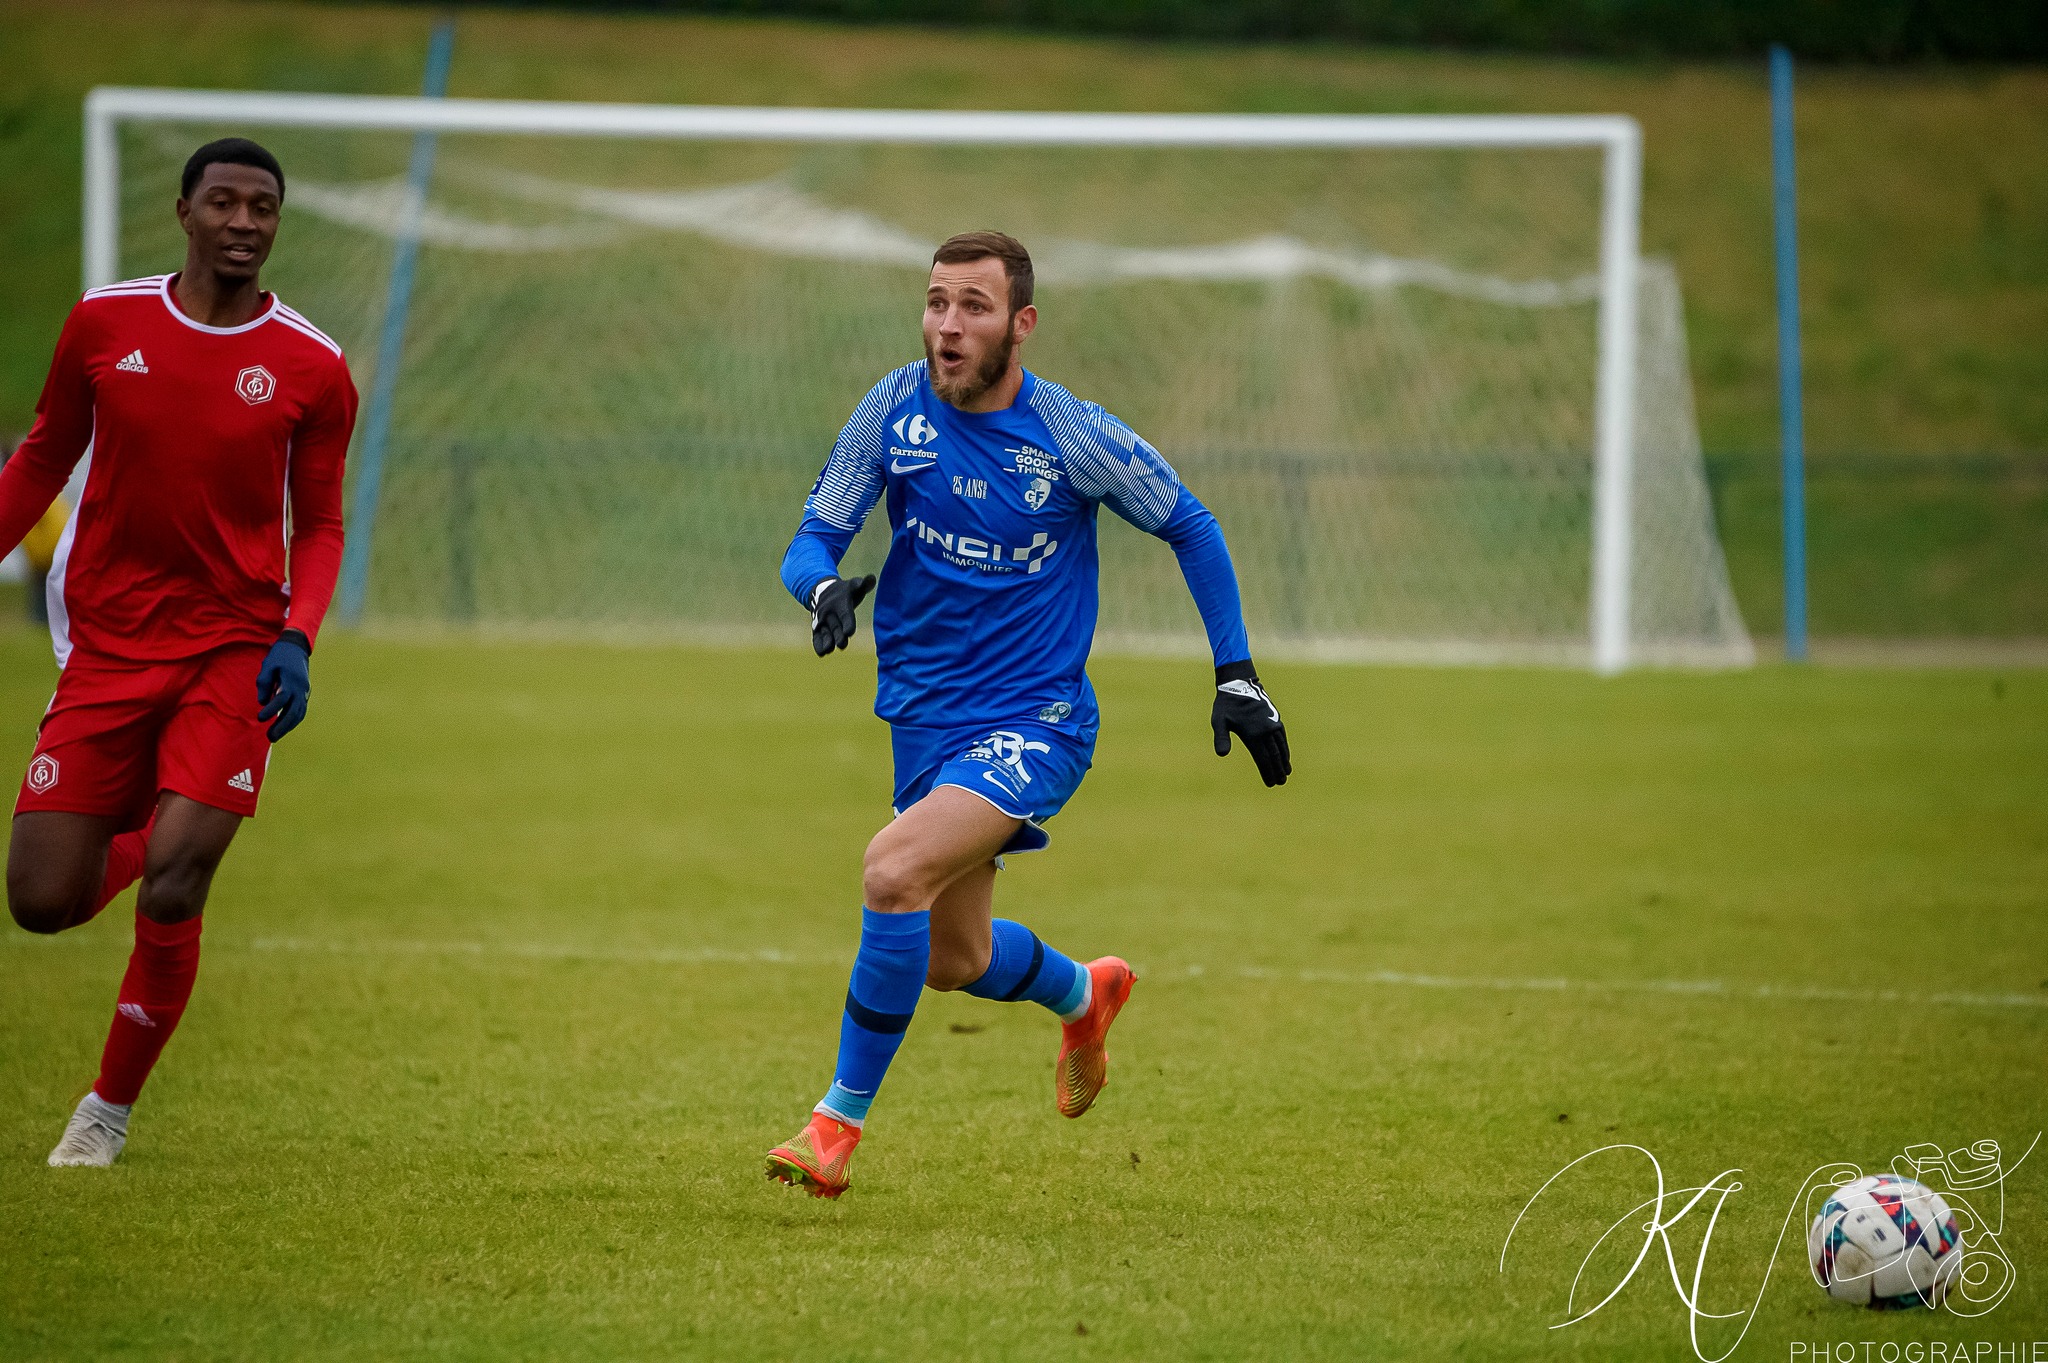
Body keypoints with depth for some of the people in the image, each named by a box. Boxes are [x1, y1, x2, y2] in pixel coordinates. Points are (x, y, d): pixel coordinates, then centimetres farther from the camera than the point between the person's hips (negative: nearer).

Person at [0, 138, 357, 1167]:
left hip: (233, 656, -2)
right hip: (106, 648, 2)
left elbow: (318, 525, 6)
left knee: (170, 896, -15)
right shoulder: (104, 324, 0)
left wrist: (296, 640, -10)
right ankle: (140, 841, 33)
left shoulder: (311, 369, -3)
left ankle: (111, 1109, 7)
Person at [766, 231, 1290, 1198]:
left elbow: (1190, 527, 2)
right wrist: (824, 587, -27)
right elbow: (812, 540, -2)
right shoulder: (893, 411, -6)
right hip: (925, 719, 5)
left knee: (894, 870, -28)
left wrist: (1236, 675, 0)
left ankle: (840, 1119, -15)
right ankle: (1083, 992, 51)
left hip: (1036, 722, -5)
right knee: (952, 964, 16)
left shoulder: (1076, 437, -13)